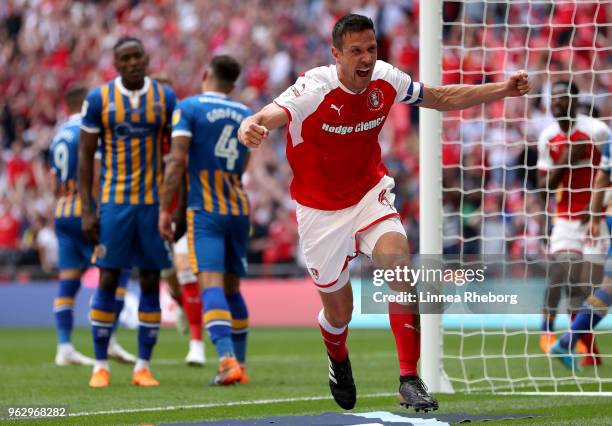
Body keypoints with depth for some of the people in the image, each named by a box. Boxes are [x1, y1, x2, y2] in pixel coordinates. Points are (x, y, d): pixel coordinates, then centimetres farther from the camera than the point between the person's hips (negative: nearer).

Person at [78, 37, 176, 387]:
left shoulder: (165, 98, 2)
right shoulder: (99, 99, -2)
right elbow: (86, 156, 1)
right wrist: (87, 210, -5)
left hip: (155, 203, 2)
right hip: (115, 203, -1)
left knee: (151, 282, 3)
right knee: (108, 280, -2)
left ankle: (144, 366, 9)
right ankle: (101, 366, 6)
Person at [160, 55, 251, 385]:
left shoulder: (188, 108, -3)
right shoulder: (246, 115, 13)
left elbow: (177, 160, -11)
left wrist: (164, 209, -8)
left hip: (205, 209, -5)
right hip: (239, 209, 5)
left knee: (211, 283, -14)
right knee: (232, 286, 15)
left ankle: (228, 360, -30)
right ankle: (239, 365, 18)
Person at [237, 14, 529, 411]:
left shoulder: (386, 81, -12)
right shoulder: (314, 89, -25)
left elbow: (443, 98, 4)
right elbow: (271, 115, -42)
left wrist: (502, 90, -6)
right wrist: (251, 127, -67)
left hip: (370, 193, 2)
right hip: (321, 210, -2)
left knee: (398, 261, -26)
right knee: (339, 310, 7)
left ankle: (410, 379, -23)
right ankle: (338, 360, 47)